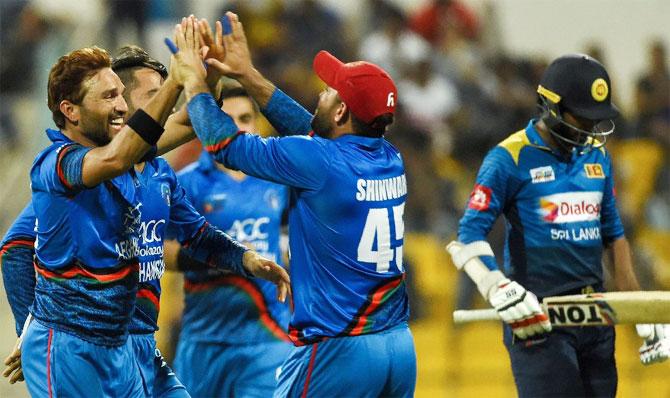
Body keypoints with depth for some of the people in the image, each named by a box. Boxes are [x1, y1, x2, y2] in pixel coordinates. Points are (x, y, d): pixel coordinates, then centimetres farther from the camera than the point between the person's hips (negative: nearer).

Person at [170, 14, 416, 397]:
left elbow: (224, 143, -2)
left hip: (338, 349, -7)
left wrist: (194, 78, 12)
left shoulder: (317, 162, -13)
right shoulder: (391, 160, 7)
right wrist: (248, 75, 25)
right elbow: (307, 127, 22)